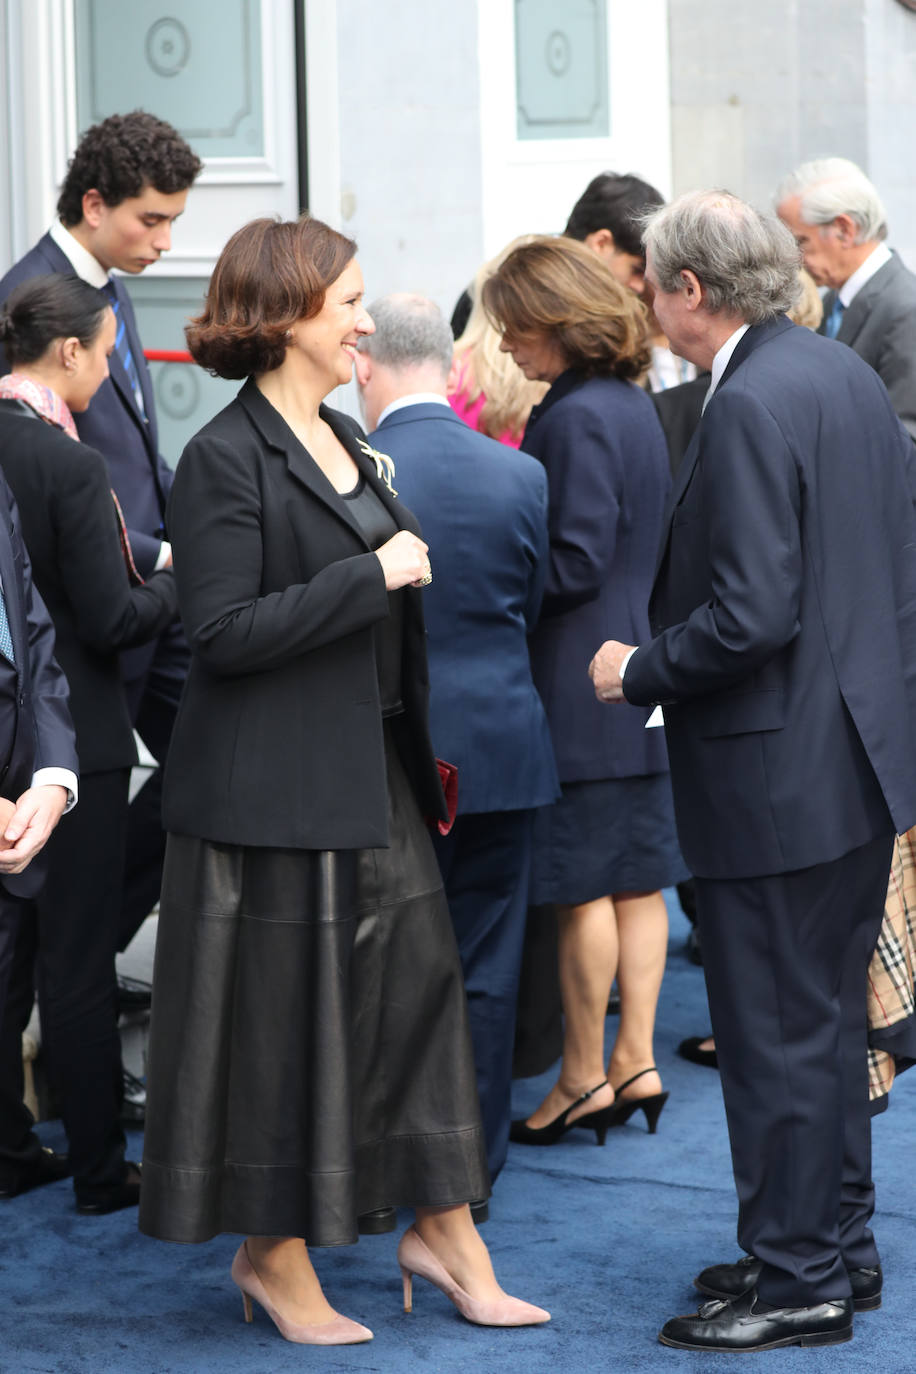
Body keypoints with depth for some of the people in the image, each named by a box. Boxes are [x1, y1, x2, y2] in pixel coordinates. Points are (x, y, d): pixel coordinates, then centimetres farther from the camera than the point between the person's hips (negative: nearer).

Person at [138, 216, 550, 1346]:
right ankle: (273, 1254, 15)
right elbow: (224, 630, -21)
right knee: (285, 1010, 1)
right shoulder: (225, 460, -14)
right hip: (276, 785, -8)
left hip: (376, 769, 8)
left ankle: (442, 1230, 19)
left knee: (419, 983, 9)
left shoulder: (345, 439, 13)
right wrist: (372, 578, -20)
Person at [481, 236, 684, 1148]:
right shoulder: (633, 407, 11)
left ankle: (584, 1078, 8)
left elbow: (575, 566, -20)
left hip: (578, 687, -9)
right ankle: (635, 1061, 18)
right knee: (636, 874, 12)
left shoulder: (576, 419, -17)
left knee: (582, 887, 0)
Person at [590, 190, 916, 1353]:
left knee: (777, 1033, 1)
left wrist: (640, 671, -11)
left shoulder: (749, 407, -20)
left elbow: (754, 614, -25)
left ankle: (799, 1284, 10)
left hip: (778, 773, -10)